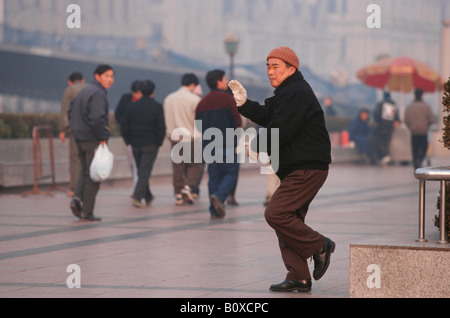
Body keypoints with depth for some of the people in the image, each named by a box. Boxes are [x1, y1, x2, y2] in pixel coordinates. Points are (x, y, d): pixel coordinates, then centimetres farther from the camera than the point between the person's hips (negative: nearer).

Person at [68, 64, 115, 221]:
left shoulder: (84, 91, 13)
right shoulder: (98, 94, -17)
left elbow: (71, 113, 19)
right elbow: (96, 118, -27)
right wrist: (103, 137, -16)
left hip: (80, 138, 9)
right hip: (93, 140, -8)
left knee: (84, 171, 20)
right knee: (93, 175, 0)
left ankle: (77, 198, -1)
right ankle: (87, 211, 2)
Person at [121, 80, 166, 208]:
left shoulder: (131, 106, 4)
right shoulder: (157, 107, -8)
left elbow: (124, 127, 3)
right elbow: (161, 128, -11)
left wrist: (128, 141, 13)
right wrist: (159, 142, 2)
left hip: (135, 145, 4)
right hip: (150, 145, -4)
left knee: (141, 171, 16)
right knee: (145, 172, -3)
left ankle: (148, 197, 26)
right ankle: (137, 197, -15)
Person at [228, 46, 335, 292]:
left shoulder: (296, 94, -16)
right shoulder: (287, 93, 20)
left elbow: (279, 131, -22)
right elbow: (266, 117, 22)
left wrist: (257, 145, -5)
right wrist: (244, 103, 10)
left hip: (308, 169, -11)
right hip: (296, 169, 11)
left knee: (276, 214, -17)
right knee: (288, 219, 9)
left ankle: (319, 246, -3)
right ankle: (299, 278, 10)